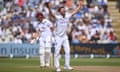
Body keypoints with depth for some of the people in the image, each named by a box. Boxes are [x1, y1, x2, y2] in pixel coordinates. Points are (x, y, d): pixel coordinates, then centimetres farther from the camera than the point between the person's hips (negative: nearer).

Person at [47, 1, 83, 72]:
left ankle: (67, 65, 17)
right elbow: (52, 14, -35)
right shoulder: (57, 17, -16)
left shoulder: (67, 16, 0)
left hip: (65, 37, 5)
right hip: (58, 37, -5)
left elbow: (74, 12, 11)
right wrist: (49, 8, -53)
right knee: (57, 52, -1)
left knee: (67, 51, 5)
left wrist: (80, 6, 11)